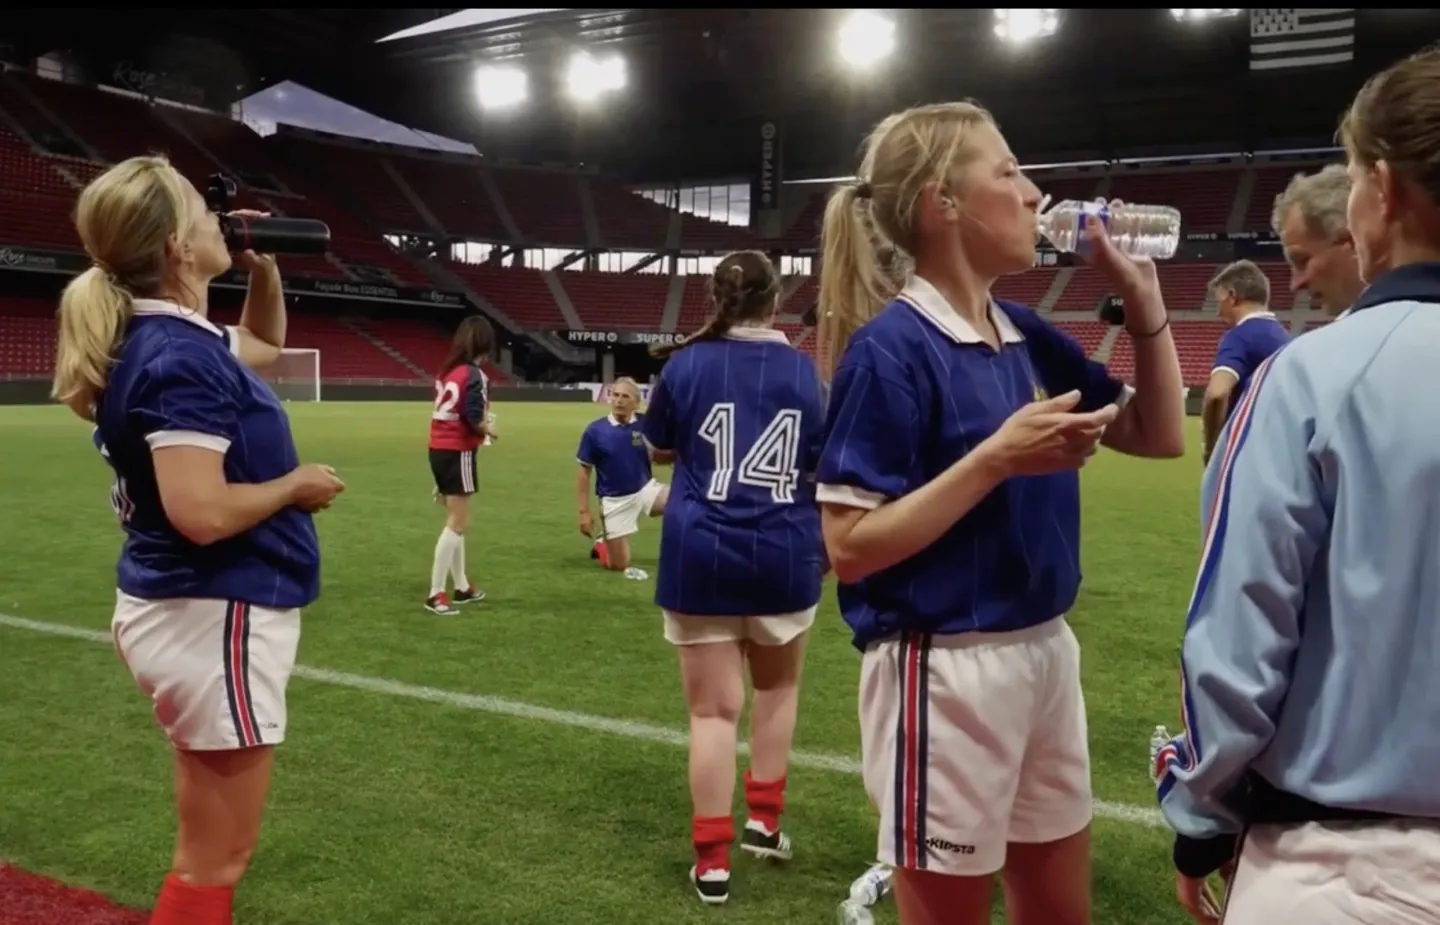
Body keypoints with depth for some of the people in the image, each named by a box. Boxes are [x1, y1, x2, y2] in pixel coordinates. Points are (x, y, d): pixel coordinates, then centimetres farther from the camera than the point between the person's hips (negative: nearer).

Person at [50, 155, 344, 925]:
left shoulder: (172, 339, 8)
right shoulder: (181, 355, -21)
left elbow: (265, 345, 29)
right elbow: (201, 513, -30)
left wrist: (265, 270, 13)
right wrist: (295, 486, -14)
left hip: (191, 609, 10)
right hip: (212, 615, -10)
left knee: (207, 847, 24)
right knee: (216, 859, 3)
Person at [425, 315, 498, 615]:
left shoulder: (446, 371, 11)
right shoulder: (475, 375, -14)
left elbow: (447, 411, 10)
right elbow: (473, 419, -19)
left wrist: (481, 426, 10)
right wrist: (490, 430, 0)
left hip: (438, 450, 8)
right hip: (457, 453, -8)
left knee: (456, 521, 17)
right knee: (457, 523, -2)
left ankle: (462, 587, 26)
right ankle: (435, 594, -3)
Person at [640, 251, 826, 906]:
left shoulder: (685, 365, -2)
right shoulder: (806, 370, 0)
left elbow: (659, 449, 12)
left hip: (701, 557, -1)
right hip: (785, 557, 1)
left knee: (714, 710, 6)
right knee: (778, 687, 25)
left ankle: (712, 859, 9)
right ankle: (764, 820, 30)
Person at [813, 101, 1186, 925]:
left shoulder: (1029, 338, 6)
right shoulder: (890, 348, -17)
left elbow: (1159, 435, 14)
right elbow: (850, 547, -20)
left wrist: (1144, 298, 4)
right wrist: (999, 458, -25)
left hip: (1046, 650, 8)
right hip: (946, 670, -8)